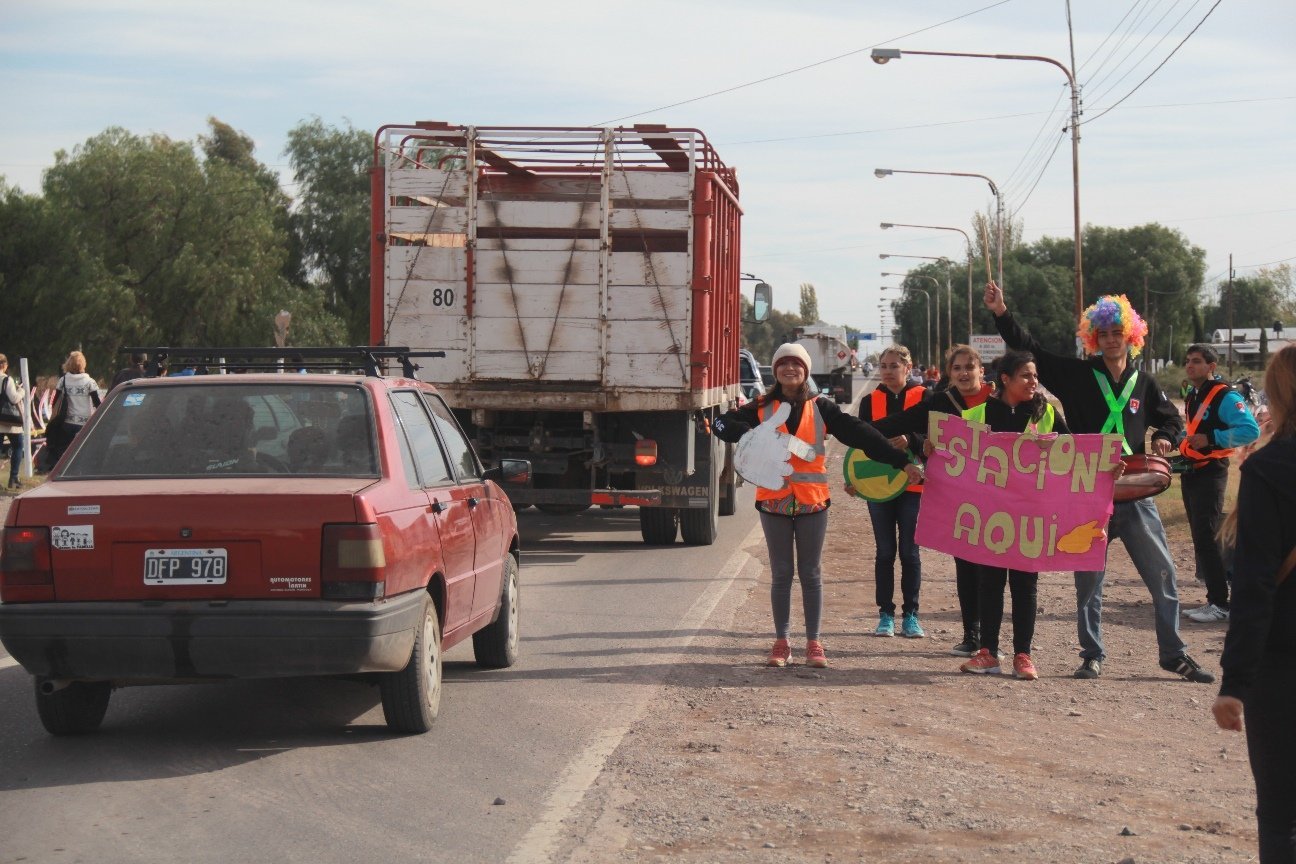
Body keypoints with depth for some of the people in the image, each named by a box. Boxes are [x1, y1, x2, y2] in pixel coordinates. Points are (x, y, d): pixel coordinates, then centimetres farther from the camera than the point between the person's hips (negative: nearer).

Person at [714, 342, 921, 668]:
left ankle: (813, 643, 12)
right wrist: (753, 435, -23)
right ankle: (781, 642, 15)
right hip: (774, 500, 0)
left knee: (810, 574, 6)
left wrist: (902, 461, -9)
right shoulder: (762, 408, 4)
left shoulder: (821, 408, 3)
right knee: (781, 573, 7)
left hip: (812, 501, 0)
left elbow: (860, 434, -3)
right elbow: (722, 424, -4)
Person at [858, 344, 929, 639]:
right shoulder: (870, 401, 7)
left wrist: (910, 440, -25)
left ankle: (910, 615, 10)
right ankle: (886, 614, 10)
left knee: (909, 552, 3)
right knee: (885, 552, 5)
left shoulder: (923, 397, -1)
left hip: (912, 485, -2)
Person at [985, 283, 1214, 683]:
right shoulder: (1077, 375, 2)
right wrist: (1002, 314, -13)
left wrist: (1165, 439, 1)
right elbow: (1030, 349, -3)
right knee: (1088, 579, 4)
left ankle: (1174, 654, 11)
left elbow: (1172, 419, 22)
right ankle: (1092, 655, 16)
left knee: (1163, 575, 1)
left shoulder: (1143, 384, 9)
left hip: (1135, 496, 2)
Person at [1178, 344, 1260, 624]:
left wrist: (1210, 439, -25)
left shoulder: (1225, 397, -13)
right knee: (1201, 538, 13)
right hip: (1191, 472, 10)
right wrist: (1184, 444, 13)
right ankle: (1215, 598, 23)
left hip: (1210, 472, -10)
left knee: (1207, 538, -12)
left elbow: (1251, 430, -24)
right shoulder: (1192, 398, 15)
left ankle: (1220, 604, -10)